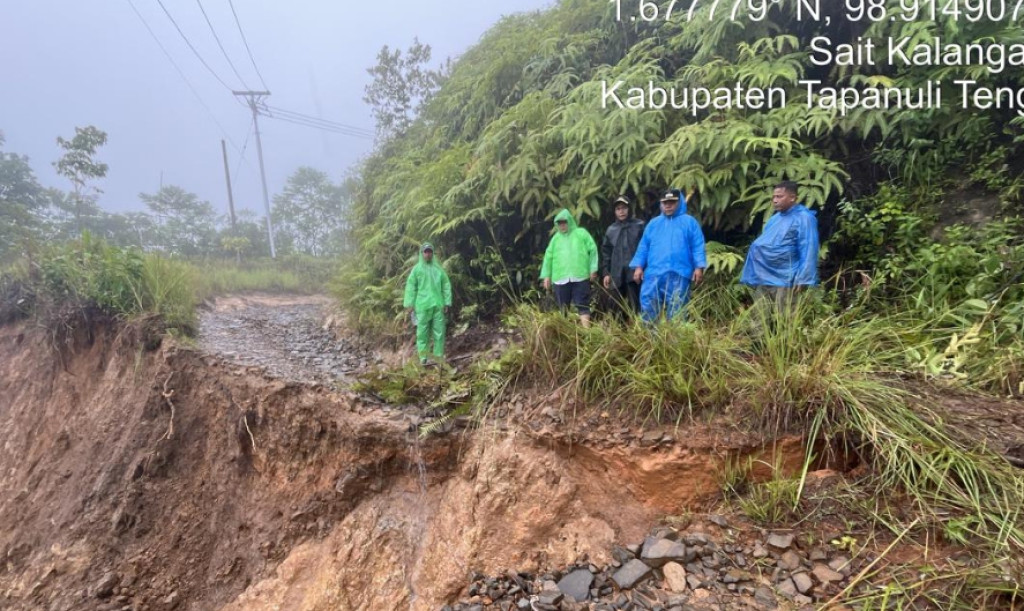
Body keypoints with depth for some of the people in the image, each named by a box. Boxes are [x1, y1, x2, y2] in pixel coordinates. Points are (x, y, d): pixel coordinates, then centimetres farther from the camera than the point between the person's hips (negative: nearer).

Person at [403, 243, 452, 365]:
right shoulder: (417, 269, 6)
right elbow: (410, 287, 2)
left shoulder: (439, 269, 11)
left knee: (439, 331, 3)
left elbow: (446, 286, 10)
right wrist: (410, 303, -5)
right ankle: (423, 356, 5)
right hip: (422, 305, -2)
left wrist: (447, 303, 3)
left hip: (438, 305, 2)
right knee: (422, 331, 0)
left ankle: (439, 355, 10)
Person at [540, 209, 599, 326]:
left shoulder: (581, 233, 7)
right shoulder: (556, 238, 16)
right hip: (560, 278, 3)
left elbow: (593, 249, 3)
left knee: (583, 306, -4)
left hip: (580, 277, -3)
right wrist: (546, 275, 9)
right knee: (563, 308, 6)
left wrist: (593, 269, -4)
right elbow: (548, 256, 15)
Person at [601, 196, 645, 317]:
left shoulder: (639, 226, 4)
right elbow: (606, 253, 17)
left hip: (634, 272, -4)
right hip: (617, 274, 4)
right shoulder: (611, 230, 16)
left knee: (634, 306, -10)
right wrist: (605, 273, 10)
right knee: (620, 308, 7)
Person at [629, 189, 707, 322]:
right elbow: (643, 246, 14)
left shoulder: (689, 222, 9)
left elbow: (698, 246, 3)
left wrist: (699, 267, -7)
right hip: (653, 274, 3)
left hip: (679, 275, -2)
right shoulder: (653, 223, 17)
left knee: (676, 312, 2)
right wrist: (639, 266, 5)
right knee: (648, 308, 0)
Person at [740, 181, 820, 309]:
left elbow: (808, 250, -14)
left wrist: (802, 279, -20)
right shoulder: (775, 218, 17)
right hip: (763, 277, 8)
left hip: (784, 280, -8)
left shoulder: (804, 218, -7)